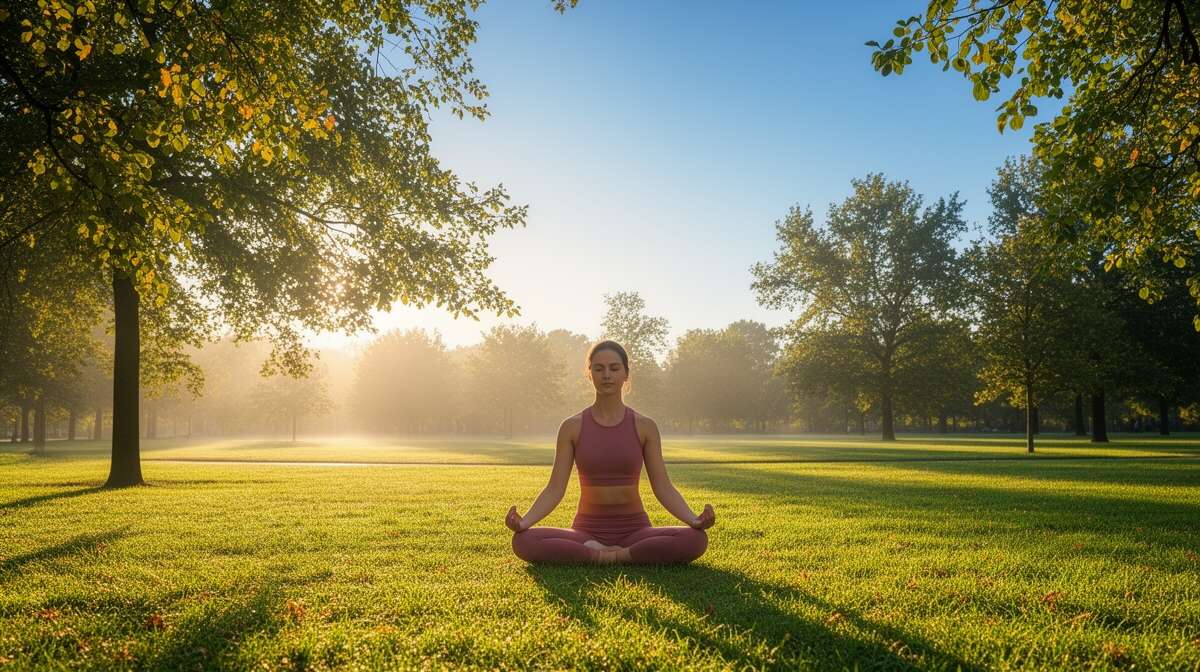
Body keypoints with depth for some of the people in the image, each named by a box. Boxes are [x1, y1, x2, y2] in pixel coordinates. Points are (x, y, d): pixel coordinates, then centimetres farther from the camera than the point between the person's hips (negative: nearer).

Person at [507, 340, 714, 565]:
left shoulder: (645, 427, 0)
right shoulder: (572, 427, 0)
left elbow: (663, 488, -3)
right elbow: (555, 489, -4)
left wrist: (693, 520, -21)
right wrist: (524, 521, -22)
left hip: (635, 530, 1)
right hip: (587, 533, 0)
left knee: (696, 540, -30)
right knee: (523, 542, -30)